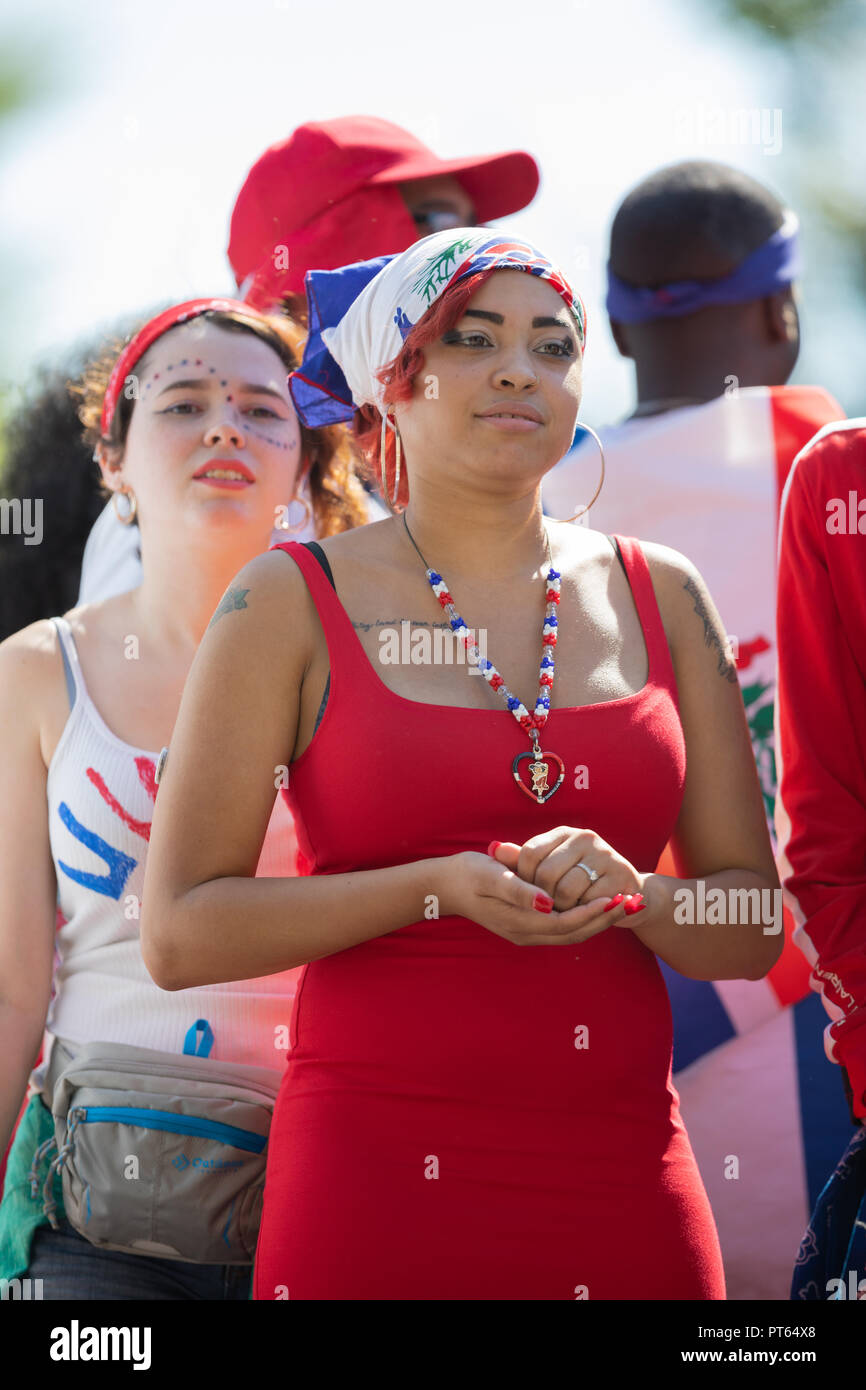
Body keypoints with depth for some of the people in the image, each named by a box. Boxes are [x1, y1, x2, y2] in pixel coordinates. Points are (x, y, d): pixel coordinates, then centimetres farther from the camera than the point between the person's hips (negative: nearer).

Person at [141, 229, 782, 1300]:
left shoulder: (659, 596, 9)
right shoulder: (294, 602, 0)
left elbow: (753, 927, 10)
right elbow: (180, 935, -5)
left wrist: (628, 894, -11)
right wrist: (442, 888, -15)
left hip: (627, 1188, 3)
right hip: (380, 1179, -3)